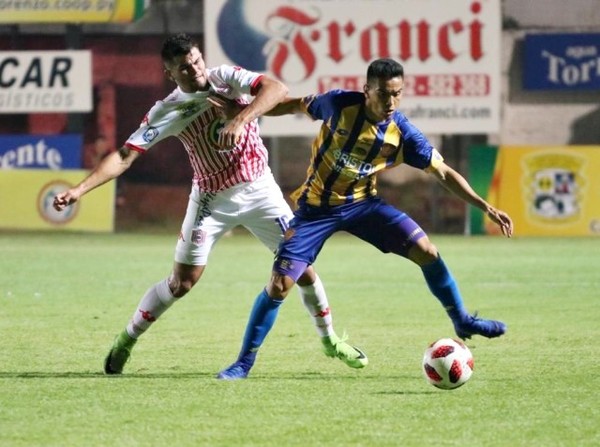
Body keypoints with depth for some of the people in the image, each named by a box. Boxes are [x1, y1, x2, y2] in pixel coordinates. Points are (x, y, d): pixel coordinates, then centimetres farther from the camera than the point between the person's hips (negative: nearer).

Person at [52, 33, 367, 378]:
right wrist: (79, 190, -29)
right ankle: (126, 341, 16)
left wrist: (240, 120, -44)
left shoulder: (227, 78, -13)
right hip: (212, 199, -1)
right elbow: (125, 155, -18)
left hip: (260, 188, 1)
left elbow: (277, 90, -29)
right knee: (182, 281, -4)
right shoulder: (167, 111, -15)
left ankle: (330, 339, 19)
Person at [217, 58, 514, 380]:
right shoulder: (340, 105, -19)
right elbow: (296, 105, 0)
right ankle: (243, 362, 3)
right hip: (317, 207, -2)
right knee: (280, 283, -12)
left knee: (425, 250, -11)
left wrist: (486, 208, -11)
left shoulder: (402, 133, -14)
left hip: (361, 203, 2)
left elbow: (443, 173, -6)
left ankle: (462, 322, 10)